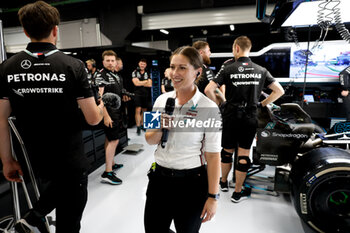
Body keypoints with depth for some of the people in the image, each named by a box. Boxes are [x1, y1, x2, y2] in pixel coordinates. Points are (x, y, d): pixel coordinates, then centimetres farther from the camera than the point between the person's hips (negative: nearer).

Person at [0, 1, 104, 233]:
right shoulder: (73, 66, -15)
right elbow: (93, 118, -14)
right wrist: (101, 106, 8)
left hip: (34, 160, 5)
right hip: (70, 160, -4)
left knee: (53, 185, 36)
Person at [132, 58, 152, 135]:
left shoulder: (148, 73, 11)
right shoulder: (135, 72, 2)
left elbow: (150, 85, 0)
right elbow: (136, 83, -11)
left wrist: (140, 83, -8)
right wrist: (146, 81, -2)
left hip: (146, 94, 4)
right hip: (138, 94, -4)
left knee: (144, 110, 9)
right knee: (138, 110, -11)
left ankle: (142, 125, 22)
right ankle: (138, 128, -10)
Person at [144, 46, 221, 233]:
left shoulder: (209, 108, -13)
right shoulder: (162, 100, 0)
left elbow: (213, 155, -10)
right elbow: (150, 141, 8)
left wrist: (213, 196, -9)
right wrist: (159, 129, -14)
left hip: (191, 182, -3)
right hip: (159, 177, 4)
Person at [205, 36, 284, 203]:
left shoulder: (228, 69, -6)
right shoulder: (261, 71, 2)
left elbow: (208, 90, -13)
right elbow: (279, 91, 4)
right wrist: (262, 104, 11)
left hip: (231, 116, -1)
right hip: (250, 117, 1)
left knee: (227, 150, 17)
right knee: (244, 154, 7)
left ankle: (223, 182, 37)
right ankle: (237, 192, 18)